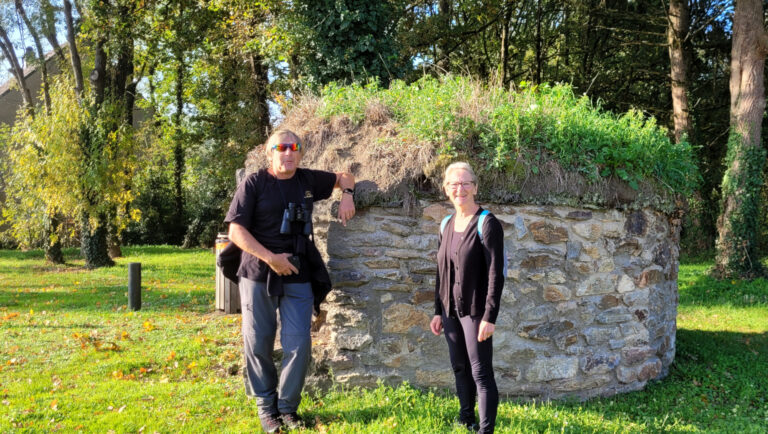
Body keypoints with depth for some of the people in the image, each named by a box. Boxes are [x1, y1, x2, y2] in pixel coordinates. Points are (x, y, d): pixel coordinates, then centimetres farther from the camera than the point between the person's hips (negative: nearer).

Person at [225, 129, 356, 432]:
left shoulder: (308, 180, 6)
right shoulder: (254, 184, -5)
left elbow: (343, 177, 24)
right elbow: (236, 231, -9)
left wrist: (347, 195, 2)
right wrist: (270, 258, -18)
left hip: (298, 276, 3)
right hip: (258, 275, -2)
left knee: (299, 345, 0)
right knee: (259, 344, 6)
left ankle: (288, 407, 17)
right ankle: (266, 406, 23)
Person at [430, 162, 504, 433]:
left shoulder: (487, 224, -11)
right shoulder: (446, 224, 9)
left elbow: (496, 273, -15)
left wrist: (490, 317, -19)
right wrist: (438, 312, 12)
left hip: (475, 310, -6)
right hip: (451, 310, 6)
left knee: (481, 373, -2)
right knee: (460, 369, 15)